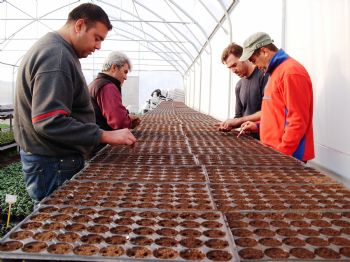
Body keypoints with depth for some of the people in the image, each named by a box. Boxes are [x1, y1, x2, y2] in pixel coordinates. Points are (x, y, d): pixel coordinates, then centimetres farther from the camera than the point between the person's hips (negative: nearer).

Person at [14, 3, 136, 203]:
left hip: (55, 158, 10)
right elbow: (50, 121, -30)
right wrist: (105, 136, -28)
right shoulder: (56, 55, -21)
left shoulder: (52, 50, 14)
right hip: (53, 163, -10)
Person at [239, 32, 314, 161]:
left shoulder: (291, 72, -15)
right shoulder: (277, 71, 15)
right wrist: (259, 126, 12)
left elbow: (297, 121, -20)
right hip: (274, 151, 9)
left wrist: (281, 154, -19)